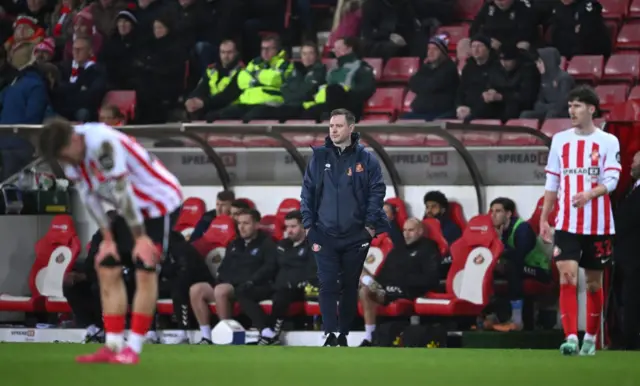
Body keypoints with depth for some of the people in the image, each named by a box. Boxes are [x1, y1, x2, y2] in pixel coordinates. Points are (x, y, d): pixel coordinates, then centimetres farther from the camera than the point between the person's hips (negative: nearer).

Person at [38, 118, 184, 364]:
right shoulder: (70, 153, -7)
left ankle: (133, 349, -12)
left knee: (145, 270, -14)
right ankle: (113, 346, 5)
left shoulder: (102, 144, -34)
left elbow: (121, 191, -31)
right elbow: (89, 196, -2)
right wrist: (108, 239, -4)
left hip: (159, 201, -9)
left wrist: (140, 238, -27)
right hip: (132, 207, 9)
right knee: (107, 268, 3)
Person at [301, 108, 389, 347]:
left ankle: (344, 334, 17)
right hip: (324, 235, 0)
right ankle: (330, 334, -12)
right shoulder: (319, 158, 3)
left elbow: (377, 192, -3)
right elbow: (307, 193, 5)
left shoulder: (366, 160, -2)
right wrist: (308, 225, -1)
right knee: (328, 285, -8)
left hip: (355, 237, 0)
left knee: (350, 286, 8)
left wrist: (370, 226, -8)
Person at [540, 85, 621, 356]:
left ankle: (590, 338, 21)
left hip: (598, 226, -1)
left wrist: (589, 194, -29)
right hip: (567, 224, 1)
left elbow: (611, 180, -10)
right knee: (567, 277, -14)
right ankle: (571, 338, -21)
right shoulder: (560, 140, 8)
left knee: (594, 282, 8)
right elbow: (552, 182, 12)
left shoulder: (608, 142, -1)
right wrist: (543, 218, 7)